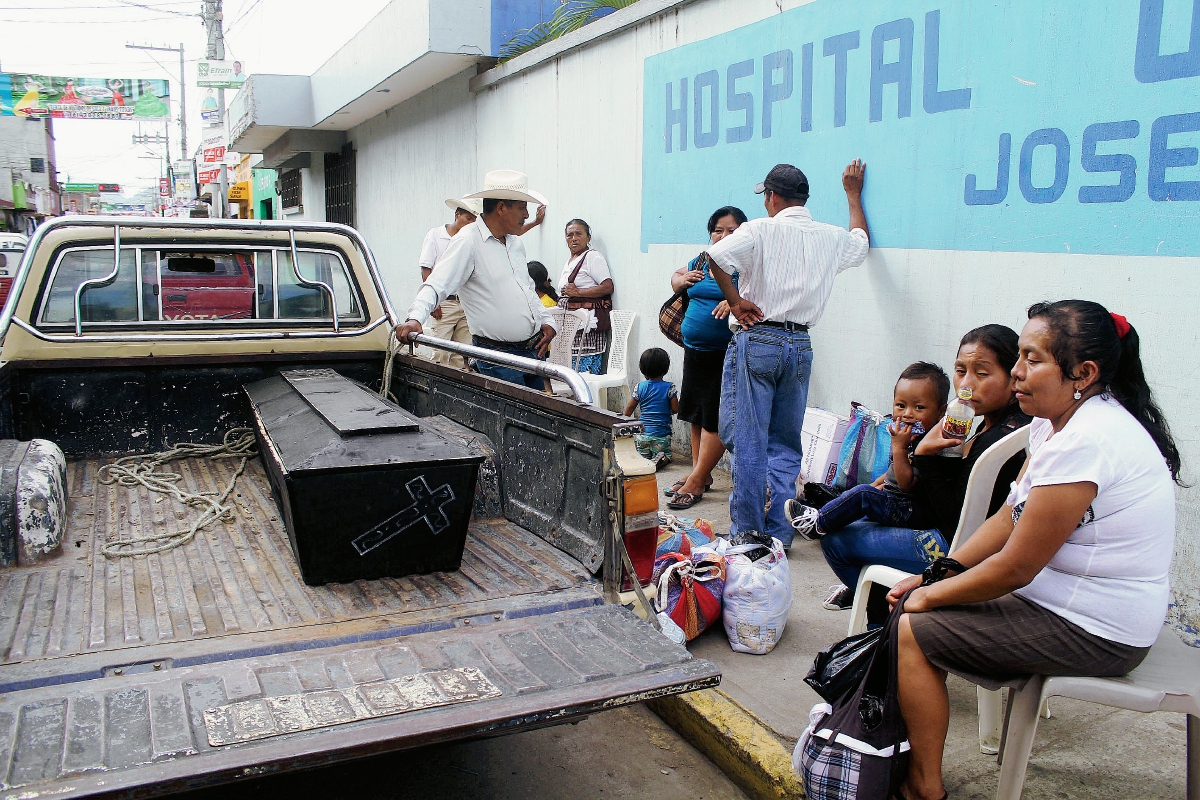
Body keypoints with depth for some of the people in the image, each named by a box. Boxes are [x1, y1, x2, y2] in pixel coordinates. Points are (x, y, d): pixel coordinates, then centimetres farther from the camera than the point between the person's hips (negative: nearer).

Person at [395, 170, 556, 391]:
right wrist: (415, 318, -38)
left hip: (534, 350, 8)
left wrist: (547, 320, 15)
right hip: (498, 356, -8)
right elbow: (435, 286, -21)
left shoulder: (516, 243, 15)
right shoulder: (468, 242, -12)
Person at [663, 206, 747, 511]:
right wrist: (682, 279, 7)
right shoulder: (700, 263, 13)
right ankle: (701, 474, 25)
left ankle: (696, 482, 0)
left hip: (726, 355, -7)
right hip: (694, 351, 7)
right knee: (696, 415, 13)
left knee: (715, 419, -5)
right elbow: (675, 278, 30)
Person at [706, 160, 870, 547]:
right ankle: (779, 534, 13)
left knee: (748, 442, 0)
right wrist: (853, 194, 46)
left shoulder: (761, 230, -6)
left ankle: (747, 534, 4)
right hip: (801, 345, 5)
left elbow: (715, 256, -23)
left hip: (757, 341, -5)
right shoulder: (832, 238, 10)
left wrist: (735, 301, -12)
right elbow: (861, 240, 34)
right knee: (786, 445, 12)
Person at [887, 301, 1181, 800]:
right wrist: (937, 575, -1)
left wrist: (931, 595, -10)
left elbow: (1016, 567, -23)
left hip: (1094, 631, -10)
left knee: (912, 632, -10)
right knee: (923, 601, 10)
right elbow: (1009, 517, 8)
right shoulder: (1058, 420, 5)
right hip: (1074, 605, 10)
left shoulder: (1084, 441, -27)